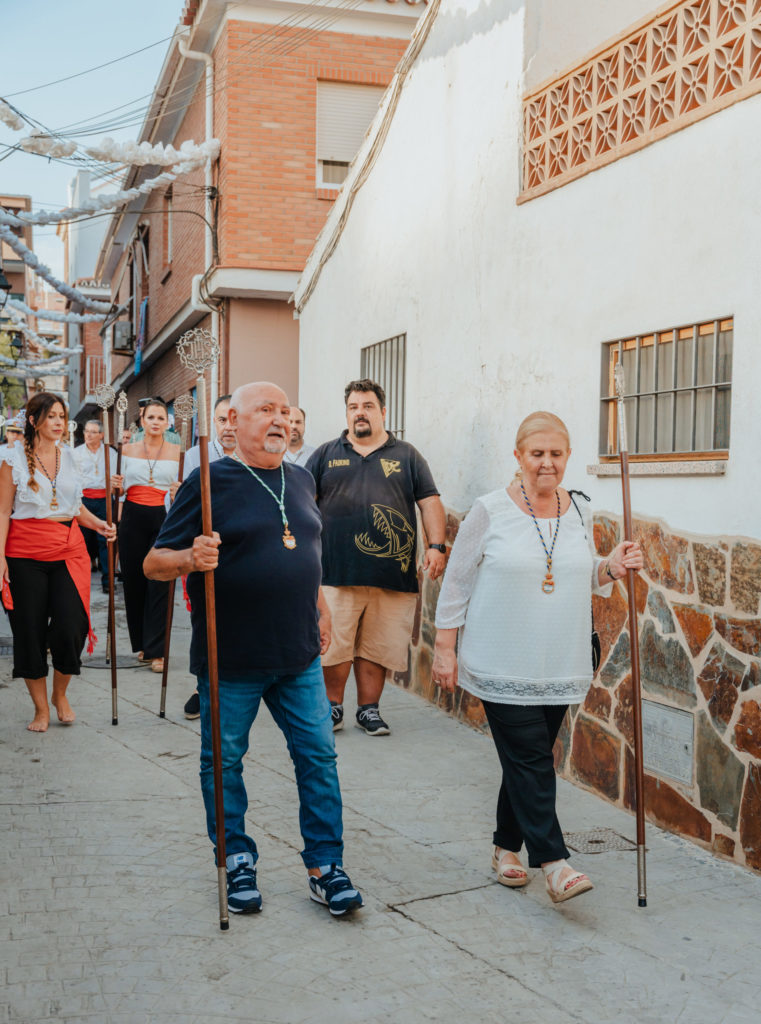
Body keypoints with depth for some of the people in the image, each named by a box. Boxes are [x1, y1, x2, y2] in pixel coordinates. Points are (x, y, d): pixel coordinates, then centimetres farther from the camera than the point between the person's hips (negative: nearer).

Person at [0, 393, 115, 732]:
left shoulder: (68, 455, 11)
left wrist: (97, 524, 3)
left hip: (68, 550, 3)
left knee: (70, 626, -8)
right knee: (30, 630, 2)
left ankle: (60, 694, 18)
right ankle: (41, 707, 18)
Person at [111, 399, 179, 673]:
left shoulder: (177, 452, 4)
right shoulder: (128, 449, 10)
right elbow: (122, 487, 16)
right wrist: (116, 485, -6)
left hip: (163, 519, -2)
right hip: (133, 518, 3)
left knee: (159, 583, -7)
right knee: (133, 581, 5)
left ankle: (156, 651, -3)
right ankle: (141, 643, 19)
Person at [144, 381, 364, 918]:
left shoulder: (301, 479, 10)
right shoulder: (210, 482, -8)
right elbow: (154, 562, -9)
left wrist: (320, 607, 22)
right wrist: (192, 558, -29)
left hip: (299, 654, 5)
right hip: (231, 659, -4)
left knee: (318, 755, 5)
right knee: (224, 762, 8)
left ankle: (326, 866, 17)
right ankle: (239, 863, 27)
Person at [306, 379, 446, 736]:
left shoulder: (406, 456, 12)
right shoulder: (326, 454, 13)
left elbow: (430, 503, 8)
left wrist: (436, 546, -3)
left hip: (392, 574, 0)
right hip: (335, 573, 0)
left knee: (376, 648, 4)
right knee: (331, 644, 1)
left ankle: (368, 709, 19)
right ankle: (333, 706, 19)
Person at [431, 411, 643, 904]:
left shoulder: (579, 512, 7)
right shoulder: (490, 511, -7)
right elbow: (457, 582, -2)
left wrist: (611, 569, -3)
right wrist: (445, 648, -4)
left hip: (560, 667, 5)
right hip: (502, 667, -4)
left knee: (529, 758, 12)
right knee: (529, 759, -7)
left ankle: (507, 847, 27)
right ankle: (553, 862, -3)